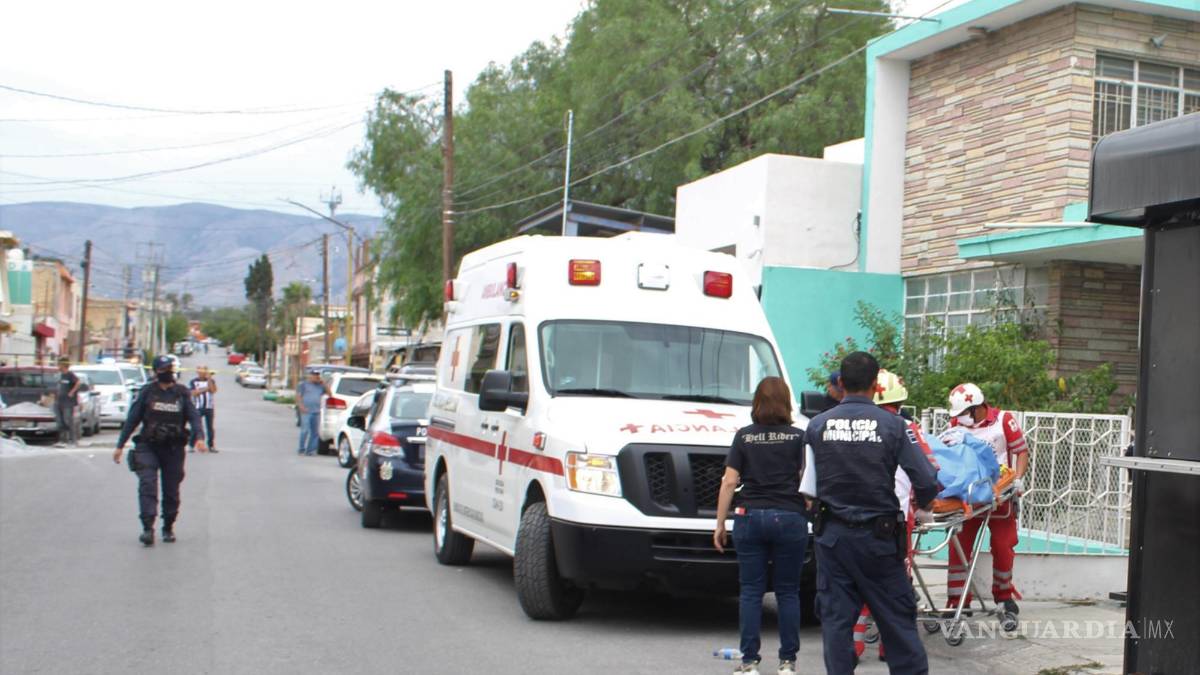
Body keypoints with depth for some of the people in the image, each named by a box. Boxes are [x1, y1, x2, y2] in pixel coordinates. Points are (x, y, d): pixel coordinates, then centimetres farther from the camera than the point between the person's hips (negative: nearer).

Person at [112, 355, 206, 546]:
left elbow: (194, 417, 0)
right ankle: (148, 528, -21)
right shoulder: (147, 392, 4)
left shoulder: (182, 393, 7)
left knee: (171, 490, 7)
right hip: (148, 447, -1)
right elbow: (132, 419, 6)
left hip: (174, 449, 1)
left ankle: (168, 528, 21)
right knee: (147, 485, -16)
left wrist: (198, 437, -19)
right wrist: (120, 445, 4)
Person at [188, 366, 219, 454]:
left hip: (209, 407, 2)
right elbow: (194, 393, -8)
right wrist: (205, 389, -8)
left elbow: (213, 390, -8)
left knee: (210, 427, 5)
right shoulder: (193, 382, 4)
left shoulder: (211, 381, 8)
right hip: (198, 407, -2)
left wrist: (209, 379, -10)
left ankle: (211, 446, 9)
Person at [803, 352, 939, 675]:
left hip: (832, 535, 2)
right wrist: (921, 502, 15)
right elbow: (927, 482, -6)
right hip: (879, 534, -1)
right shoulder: (893, 425, -8)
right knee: (896, 614, 9)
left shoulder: (817, 425, -2)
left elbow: (810, 488, 4)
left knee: (836, 615, 7)